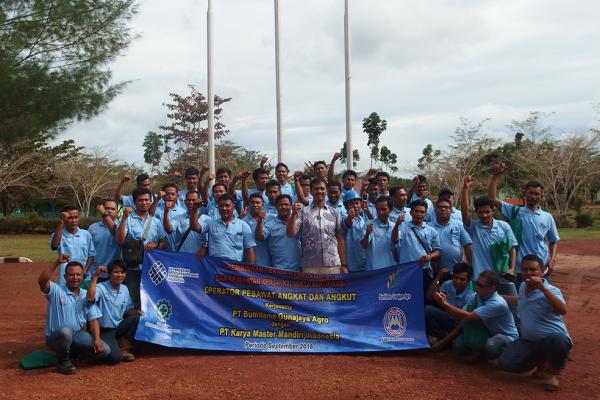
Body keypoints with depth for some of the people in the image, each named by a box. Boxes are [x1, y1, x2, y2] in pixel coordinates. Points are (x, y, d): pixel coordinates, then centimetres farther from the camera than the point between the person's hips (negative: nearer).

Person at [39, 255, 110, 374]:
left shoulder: (86, 295, 7)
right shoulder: (56, 291, -7)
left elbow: (93, 320, 2)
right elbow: (42, 281, -30)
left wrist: (97, 339, -13)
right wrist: (57, 263, -36)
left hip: (78, 335, 5)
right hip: (55, 337, -5)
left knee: (104, 350, -13)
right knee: (66, 331, -40)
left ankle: (72, 351, 14)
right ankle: (62, 360, -8)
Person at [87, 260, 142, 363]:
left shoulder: (124, 289, 4)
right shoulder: (101, 288, -17)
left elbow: (128, 308, 14)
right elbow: (90, 298, -39)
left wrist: (135, 311, -10)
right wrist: (95, 275, -35)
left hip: (119, 327, 6)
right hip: (105, 330, -6)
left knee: (137, 318, -21)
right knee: (115, 358, -27)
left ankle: (124, 348, -2)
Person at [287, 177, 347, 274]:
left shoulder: (334, 213, 9)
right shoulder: (303, 212, 3)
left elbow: (340, 240, 8)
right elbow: (291, 233, -6)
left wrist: (343, 265, 3)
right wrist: (294, 214, -19)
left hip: (333, 265, 2)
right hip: (310, 266, -1)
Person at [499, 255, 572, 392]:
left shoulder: (551, 290, -18)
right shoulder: (523, 287, 6)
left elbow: (562, 310, -39)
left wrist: (543, 288, -42)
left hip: (553, 339, -6)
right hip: (529, 341, 6)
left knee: (558, 340, -42)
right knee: (506, 363, -13)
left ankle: (553, 372, -7)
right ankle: (541, 362, 17)